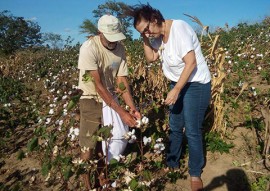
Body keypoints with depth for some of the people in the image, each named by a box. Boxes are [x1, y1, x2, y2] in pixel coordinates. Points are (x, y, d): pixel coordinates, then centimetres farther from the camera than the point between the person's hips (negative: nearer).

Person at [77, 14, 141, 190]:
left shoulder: (120, 49, -8)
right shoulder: (89, 48, -24)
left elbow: (122, 80, -8)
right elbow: (98, 84, -26)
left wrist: (132, 107, -22)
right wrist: (121, 112, -28)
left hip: (111, 97, 5)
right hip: (92, 99, -5)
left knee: (121, 138, 4)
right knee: (89, 146, -4)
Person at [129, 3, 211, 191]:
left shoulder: (178, 28, -22)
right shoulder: (158, 35, 3)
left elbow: (191, 63, -26)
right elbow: (151, 58, 9)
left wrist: (176, 90, -25)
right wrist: (146, 39, -5)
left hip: (196, 84, -8)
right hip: (178, 83, 8)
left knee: (192, 131, -3)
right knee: (175, 127, 15)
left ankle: (195, 174, 15)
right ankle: (172, 164, 33)